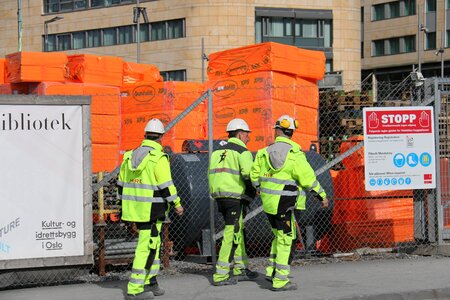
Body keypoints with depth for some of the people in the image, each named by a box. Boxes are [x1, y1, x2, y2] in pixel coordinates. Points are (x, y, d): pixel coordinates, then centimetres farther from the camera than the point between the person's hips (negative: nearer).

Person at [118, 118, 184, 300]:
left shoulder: (130, 156, 9)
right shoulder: (159, 158, -13)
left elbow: (121, 184, 14)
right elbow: (166, 186, -16)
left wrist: (125, 205, 24)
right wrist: (177, 204, -6)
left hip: (134, 208, 7)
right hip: (151, 210, -7)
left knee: (152, 243, 20)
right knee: (147, 247, -4)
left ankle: (150, 282, 22)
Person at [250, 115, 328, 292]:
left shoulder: (264, 152, 3)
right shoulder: (294, 154, -11)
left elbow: (255, 176, 10)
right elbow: (308, 179, -11)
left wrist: (259, 189, 31)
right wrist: (322, 196, 0)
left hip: (268, 202, 6)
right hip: (284, 203, -6)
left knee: (279, 236, 21)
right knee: (285, 240, 0)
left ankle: (272, 271, 17)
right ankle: (280, 281, 0)